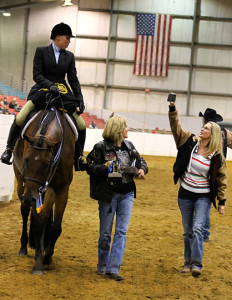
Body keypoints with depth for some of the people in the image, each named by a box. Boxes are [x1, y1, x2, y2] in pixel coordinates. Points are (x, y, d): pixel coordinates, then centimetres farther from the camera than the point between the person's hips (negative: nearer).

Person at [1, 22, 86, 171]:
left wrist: (80, 100, -3)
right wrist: (50, 85, -23)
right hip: (42, 91, -3)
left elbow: (74, 80, 8)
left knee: (82, 126, -7)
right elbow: (37, 75, -6)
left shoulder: (69, 56, 11)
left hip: (63, 92, 3)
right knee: (19, 119, -20)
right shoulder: (41, 51, 2)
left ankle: (78, 158, 11)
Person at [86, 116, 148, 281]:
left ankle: (113, 268, 1)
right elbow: (91, 168, -10)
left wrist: (142, 169, -1)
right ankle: (102, 265, 25)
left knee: (122, 231, -2)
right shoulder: (101, 147, -8)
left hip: (127, 194, 5)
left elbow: (140, 160, 20)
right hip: (108, 194, -4)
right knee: (105, 232, 6)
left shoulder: (129, 146, 8)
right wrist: (106, 167, -26)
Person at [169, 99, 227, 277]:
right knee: (188, 231, 12)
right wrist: (172, 108, -16)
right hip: (185, 195, 3)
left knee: (197, 228, -17)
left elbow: (221, 179, -2)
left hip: (204, 197, -3)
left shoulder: (217, 156, -9)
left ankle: (197, 264, -17)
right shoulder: (190, 142, -3)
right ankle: (188, 262, 24)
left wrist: (221, 202, -1)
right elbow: (176, 127, -4)